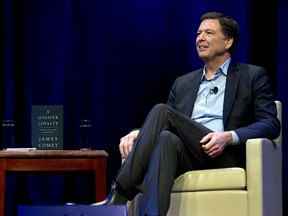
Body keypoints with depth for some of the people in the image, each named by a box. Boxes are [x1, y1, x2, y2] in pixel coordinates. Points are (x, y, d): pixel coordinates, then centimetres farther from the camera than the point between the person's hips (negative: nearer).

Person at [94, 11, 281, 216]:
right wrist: (140, 133, -2)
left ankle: (118, 197, -32)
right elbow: (162, 128, 22)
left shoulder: (253, 76, 13)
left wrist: (229, 137, -17)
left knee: (162, 112, -24)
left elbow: (271, 124, 1)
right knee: (167, 139, -34)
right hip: (188, 158, 4)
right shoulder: (183, 83, 28)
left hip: (225, 155, -4)